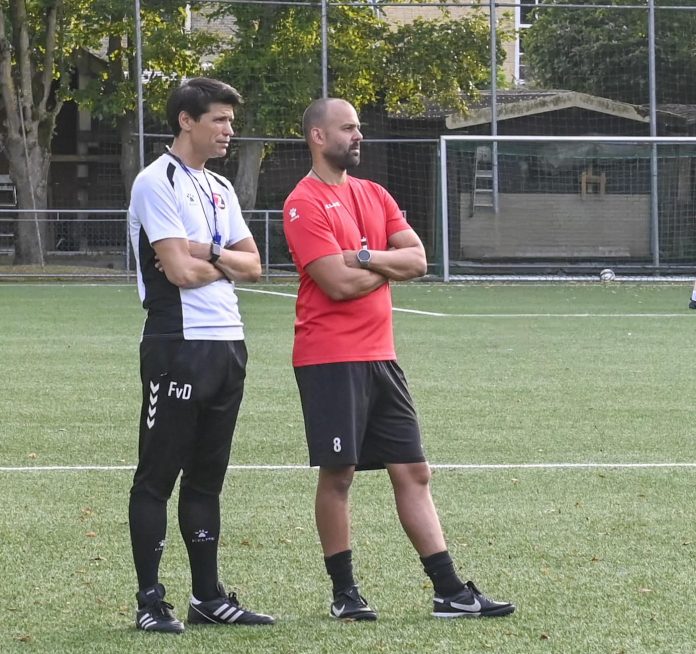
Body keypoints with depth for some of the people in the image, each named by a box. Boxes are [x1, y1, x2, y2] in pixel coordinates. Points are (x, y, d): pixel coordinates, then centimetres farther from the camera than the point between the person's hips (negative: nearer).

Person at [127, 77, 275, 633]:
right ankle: (151, 602, -1)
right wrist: (226, 262, 2)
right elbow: (180, 270, -17)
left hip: (227, 344, 8)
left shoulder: (220, 189, 17)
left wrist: (208, 254, -7)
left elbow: (252, 265, 12)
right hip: (178, 346, -8)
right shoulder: (157, 183, -9)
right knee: (157, 476, -3)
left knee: (207, 476, 12)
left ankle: (208, 597, 16)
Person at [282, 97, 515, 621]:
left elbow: (417, 259, 4)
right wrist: (390, 266, -2)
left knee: (413, 471, 6)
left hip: (380, 357, 8)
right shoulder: (305, 204, -9)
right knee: (338, 473, -1)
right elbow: (340, 283, -18)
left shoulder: (373, 195, 14)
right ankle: (344, 593, 9)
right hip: (331, 359, -8)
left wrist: (367, 257, -13)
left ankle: (450, 592, 7)